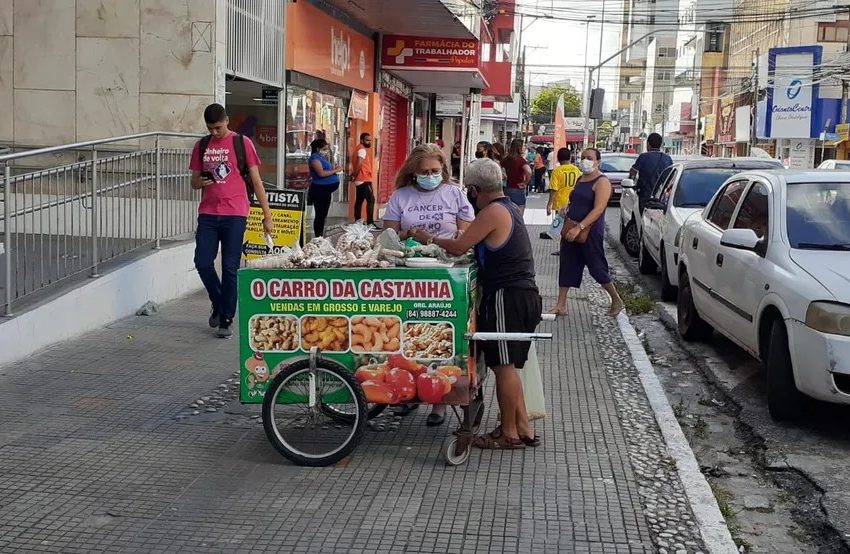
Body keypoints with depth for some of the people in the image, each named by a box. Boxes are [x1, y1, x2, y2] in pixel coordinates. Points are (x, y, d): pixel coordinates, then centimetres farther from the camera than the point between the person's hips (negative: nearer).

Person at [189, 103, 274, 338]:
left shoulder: (242, 143, 1)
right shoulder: (202, 145, 11)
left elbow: (256, 181, 2)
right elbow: (194, 181, 18)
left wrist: (267, 215, -1)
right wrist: (200, 182, -8)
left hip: (235, 214, -3)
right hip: (208, 213, 3)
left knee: (230, 267, -2)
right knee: (203, 263, -2)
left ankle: (226, 319, 9)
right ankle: (218, 303, 25)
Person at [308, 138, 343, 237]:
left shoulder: (322, 158, 17)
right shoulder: (315, 157, -12)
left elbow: (327, 170, 17)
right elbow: (321, 173, -23)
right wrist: (335, 170, -14)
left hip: (326, 190, 10)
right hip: (319, 189, -10)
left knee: (323, 215, 13)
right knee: (320, 215, -8)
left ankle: (320, 237, 18)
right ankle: (318, 238, -6)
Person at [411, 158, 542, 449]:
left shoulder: (493, 212, -14)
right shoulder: (510, 208, 16)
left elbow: (460, 246, -14)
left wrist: (430, 238, 2)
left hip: (506, 296, -10)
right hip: (523, 294, 10)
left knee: (503, 365, -1)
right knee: (506, 365, 16)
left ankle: (509, 434, 8)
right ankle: (523, 428, 20)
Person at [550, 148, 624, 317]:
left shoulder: (601, 182, -12)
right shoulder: (580, 179, 14)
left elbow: (598, 209, -22)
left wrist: (579, 227, -29)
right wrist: (567, 207, 4)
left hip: (590, 232, -8)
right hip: (571, 230, 8)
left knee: (597, 268, 0)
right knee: (566, 267, 5)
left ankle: (616, 300, 19)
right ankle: (561, 306, 9)